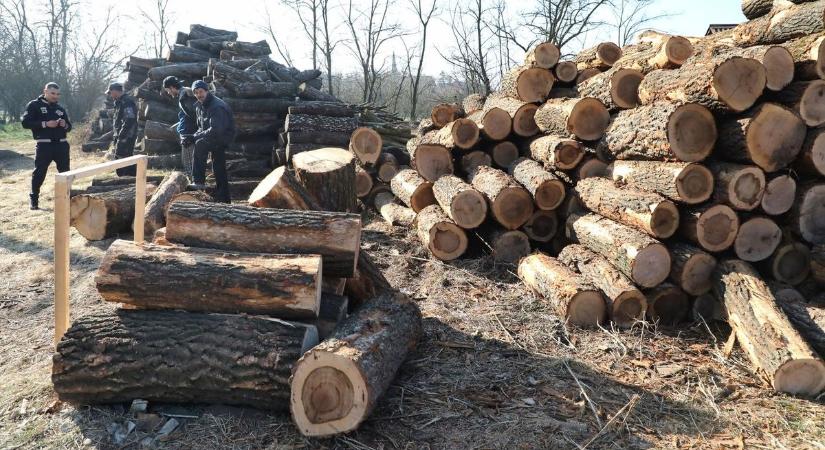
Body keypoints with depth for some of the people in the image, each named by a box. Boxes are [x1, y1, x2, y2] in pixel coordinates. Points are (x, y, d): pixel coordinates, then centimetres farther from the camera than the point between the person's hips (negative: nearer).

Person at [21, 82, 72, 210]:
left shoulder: (60, 108, 16)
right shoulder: (34, 105, 1)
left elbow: (69, 126, 20)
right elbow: (26, 123, -7)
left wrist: (65, 125, -4)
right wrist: (45, 124, -17)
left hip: (61, 144, 4)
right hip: (44, 144, -4)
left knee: (65, 171, 7)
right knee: (39, 172, -2)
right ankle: (34, 199, 8)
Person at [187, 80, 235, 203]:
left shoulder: (217, 106, -22)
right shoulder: (199, 106, 7)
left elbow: (216, 130, -30)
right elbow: (201, 127, 15)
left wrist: (195, 137, -23)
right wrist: (193, 137, -6)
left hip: (224, 136, -9)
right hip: (215, 138, 9)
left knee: (200, 144, -31)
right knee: (218, 169, 10)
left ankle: (199, 182, -30)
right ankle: (223, 199, 18)